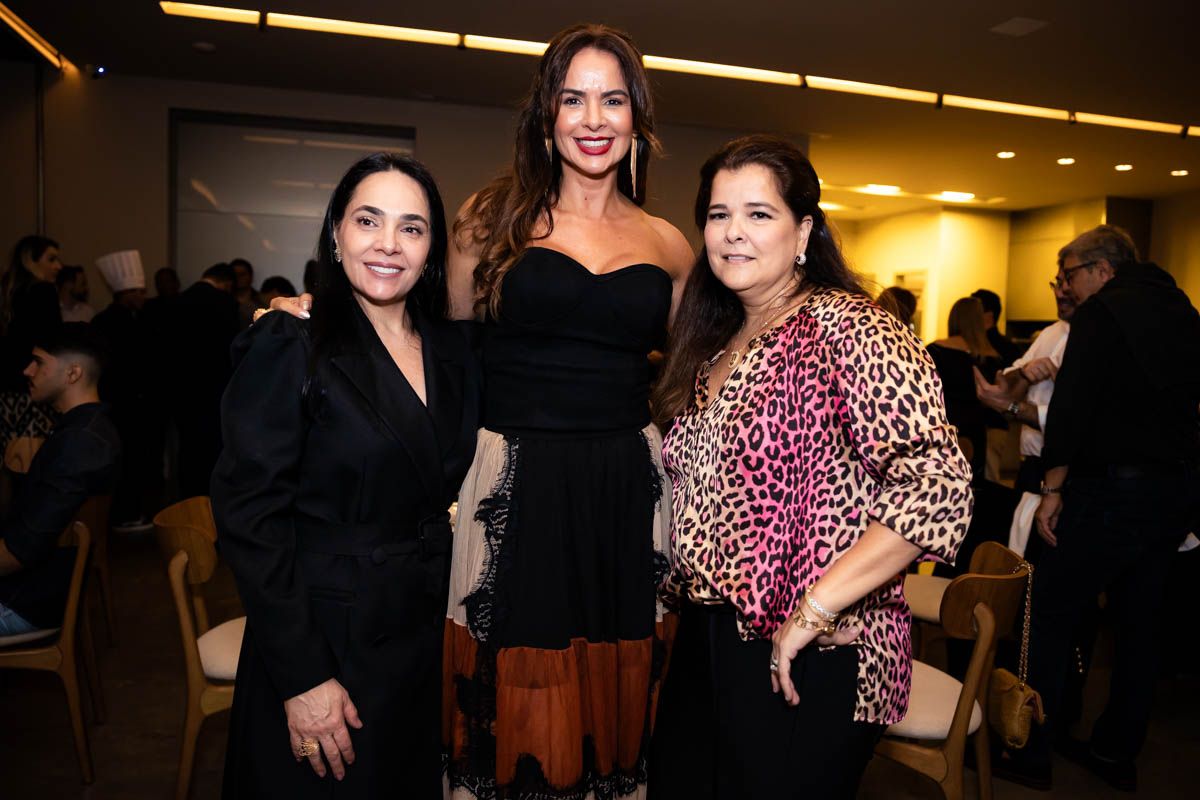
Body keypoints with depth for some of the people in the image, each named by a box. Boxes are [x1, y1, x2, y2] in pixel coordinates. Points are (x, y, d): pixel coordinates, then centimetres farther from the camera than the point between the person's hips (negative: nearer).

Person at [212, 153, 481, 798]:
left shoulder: (452, 356, 3)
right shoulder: (288, 349, -13)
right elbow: (250, 521, -16)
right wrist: (302, 678, -17)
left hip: (428, 642, 5)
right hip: (323, 646, -5)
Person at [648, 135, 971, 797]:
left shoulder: (847, 330, -15)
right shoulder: (715, 345, 9)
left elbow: (939, 491, -24)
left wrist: (811, 612, -23)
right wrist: (681, 583, 4)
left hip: (807, 662, -7)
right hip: (704, 637, 7)